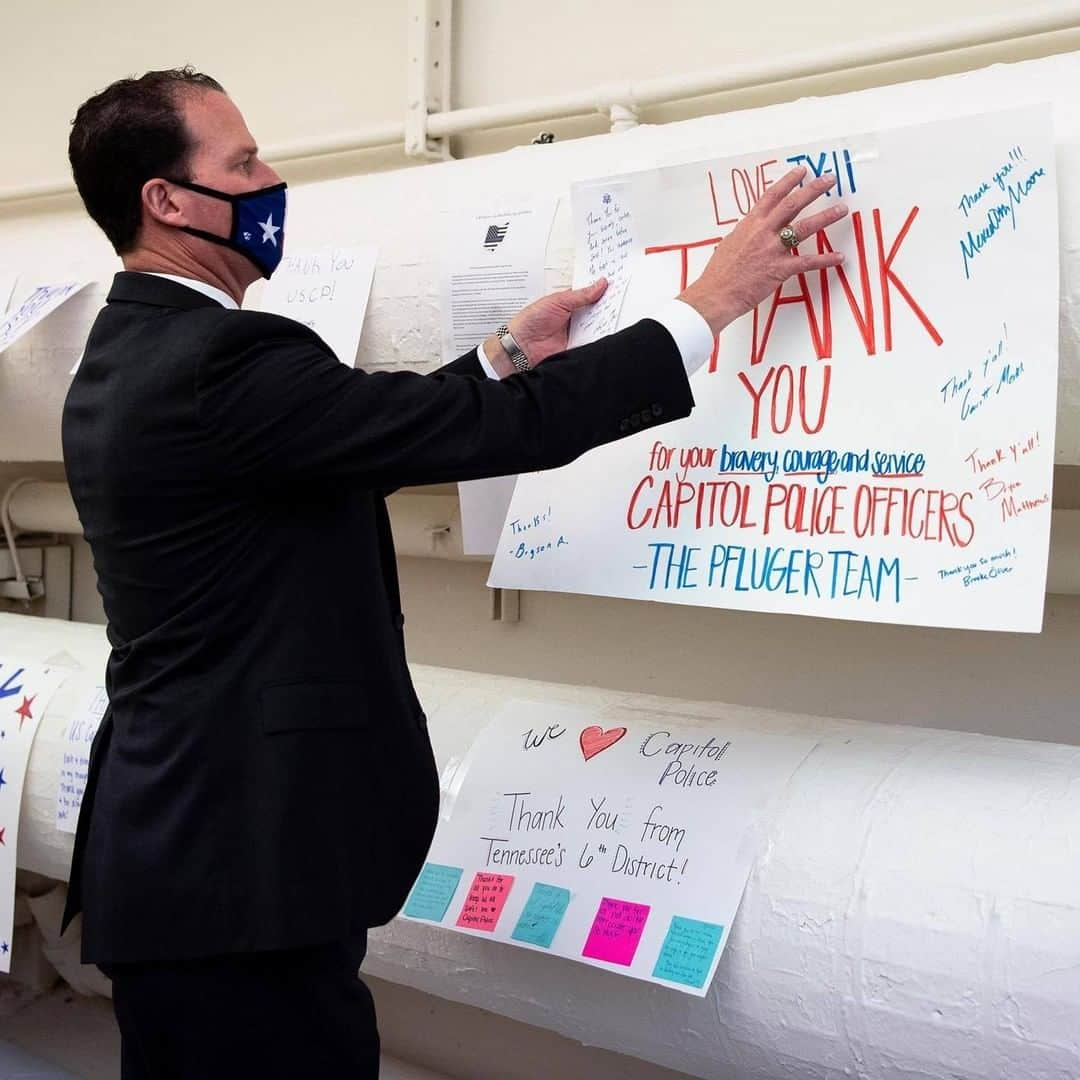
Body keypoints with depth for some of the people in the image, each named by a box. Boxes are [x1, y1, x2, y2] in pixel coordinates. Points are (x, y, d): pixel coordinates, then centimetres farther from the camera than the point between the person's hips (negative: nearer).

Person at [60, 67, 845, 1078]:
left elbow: (367, 442, 16)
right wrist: (713, 299, -13)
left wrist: (505, 354, 16)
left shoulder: (127, 359, 11)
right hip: (237, 872, -10)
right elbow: (501, 431, -22)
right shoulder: (220, 360, -21)